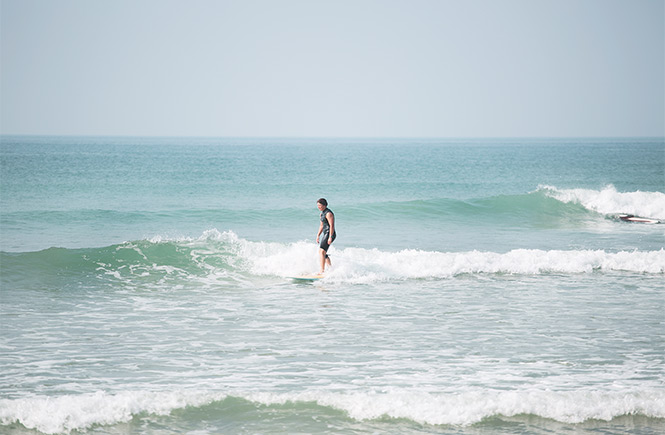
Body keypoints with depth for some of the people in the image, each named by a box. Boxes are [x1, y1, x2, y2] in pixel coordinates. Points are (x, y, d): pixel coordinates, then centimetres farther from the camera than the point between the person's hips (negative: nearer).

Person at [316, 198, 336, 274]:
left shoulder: (328, 213, -14)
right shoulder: (322, 213, 16)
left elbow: (332, 226, -20)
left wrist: (330, 237, -26)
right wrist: (318, 235, 20)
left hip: (329, 234, -11)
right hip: (324, 233, 11)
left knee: (321, 252, -20)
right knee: (323, 253, 18)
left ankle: (322, 270, -25)